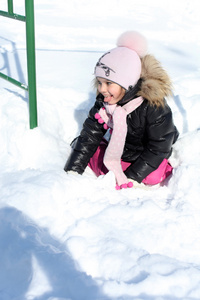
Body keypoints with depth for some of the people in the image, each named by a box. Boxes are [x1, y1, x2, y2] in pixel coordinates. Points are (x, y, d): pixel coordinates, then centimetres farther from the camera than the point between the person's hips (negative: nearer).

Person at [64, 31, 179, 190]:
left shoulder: (154, 106, -28)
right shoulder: (103, 103, -13)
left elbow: (158, 148, -24)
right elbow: (89, 136, -10)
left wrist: (131, 178, -28)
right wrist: (72, 171, -16)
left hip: (146, 157, -4)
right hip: (119, 153, 4)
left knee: (152, 177, -31)